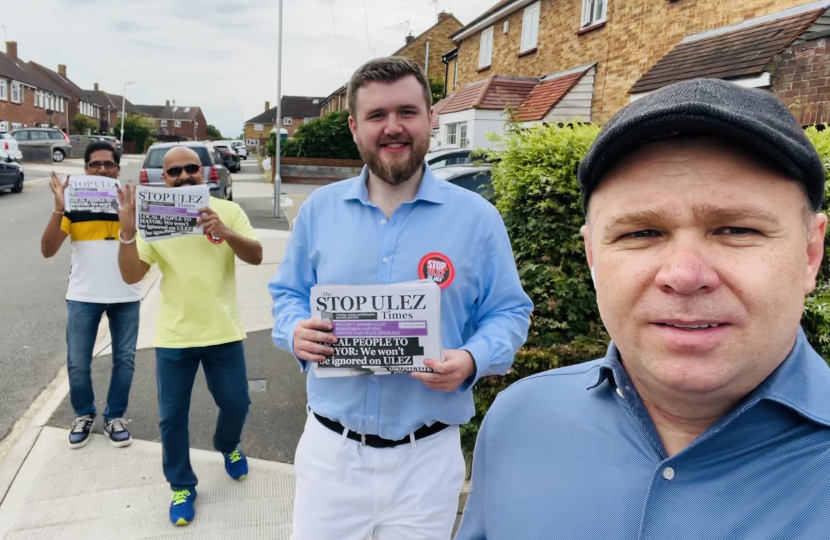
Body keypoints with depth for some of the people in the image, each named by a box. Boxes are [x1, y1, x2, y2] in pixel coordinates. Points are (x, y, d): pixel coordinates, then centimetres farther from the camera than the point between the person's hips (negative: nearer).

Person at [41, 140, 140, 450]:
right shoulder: (73, 202, -1)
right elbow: (48, 250, -8)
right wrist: (58, 208, -20)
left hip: (126, 296, 0)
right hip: (83, 296, 0)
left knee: (124, 359, 9)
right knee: (77, 363, 8)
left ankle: (115, 417, 27)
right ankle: (84, 415, 30)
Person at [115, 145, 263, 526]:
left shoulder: (228, 211, -4)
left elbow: (256, 256, -13)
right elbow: (131, 276, -9)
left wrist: (224, 232, -32)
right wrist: (128, 231, -25)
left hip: (223, 332, 0)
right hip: (174, 337, 0)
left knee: (236, 404, 13)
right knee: (172, 416, 8)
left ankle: (227, 447, 47)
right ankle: (181, 486, 29)